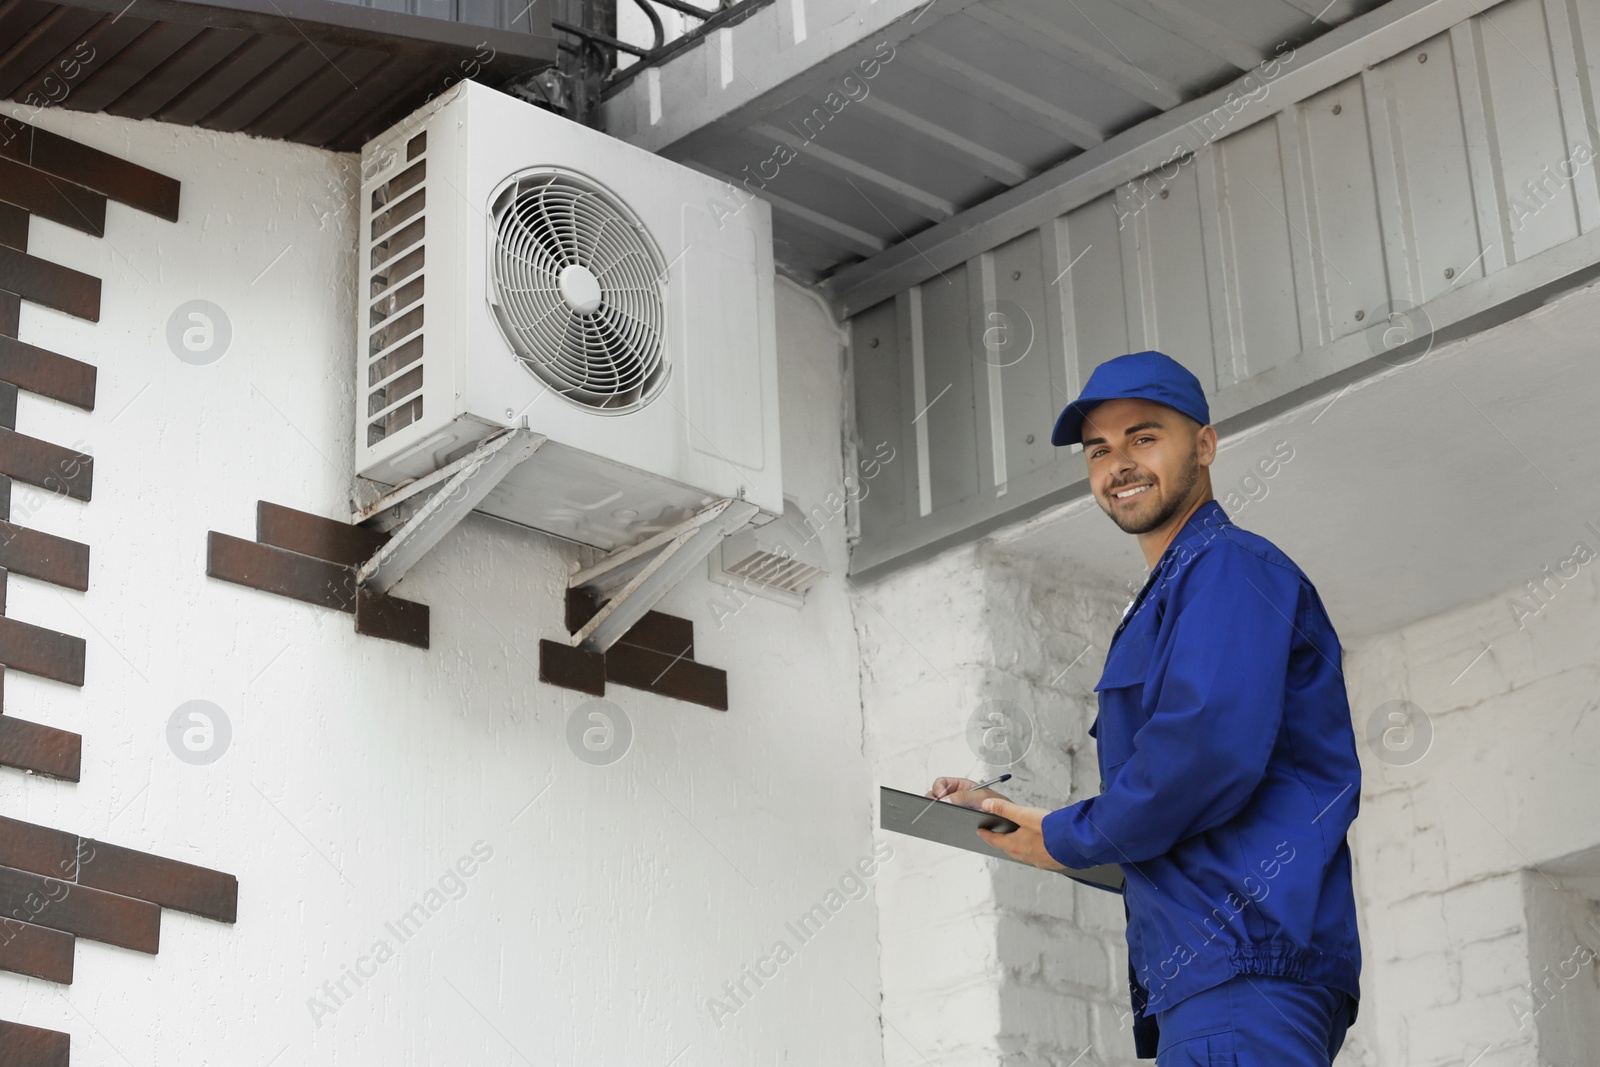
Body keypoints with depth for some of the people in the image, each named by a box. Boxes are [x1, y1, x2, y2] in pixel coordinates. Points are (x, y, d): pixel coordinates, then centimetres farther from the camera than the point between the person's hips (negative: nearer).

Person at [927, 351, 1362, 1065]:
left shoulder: (1228, 567, -6)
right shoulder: (1167, 598, 27)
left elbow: (1211, 751, -21)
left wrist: (1068, 839, -8)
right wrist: (1002, 811, 17)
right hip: (1202, 977, 10)